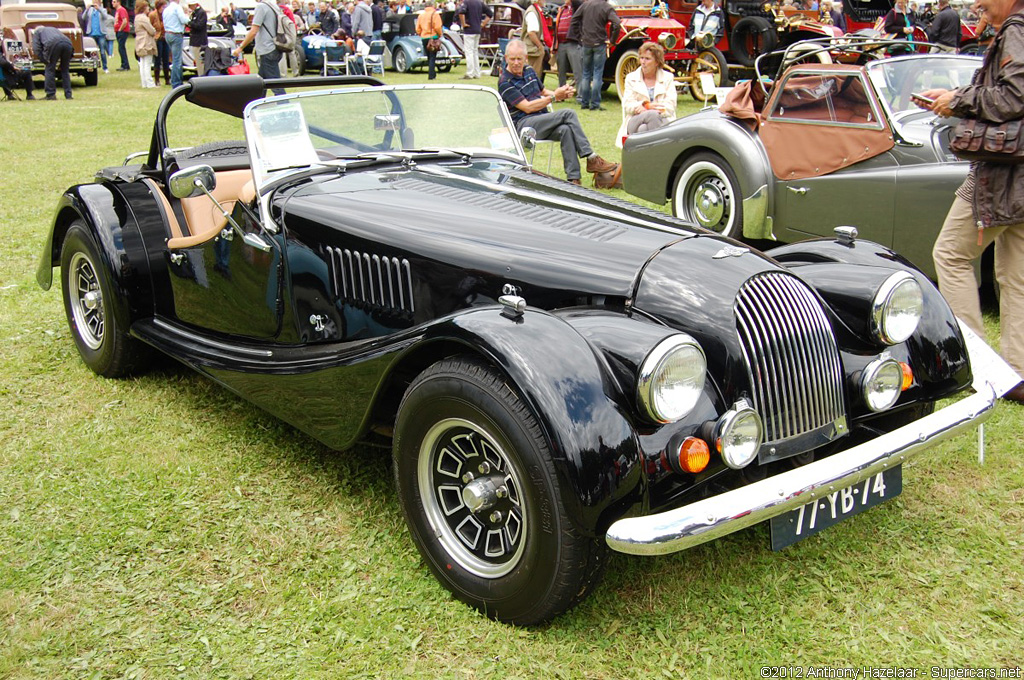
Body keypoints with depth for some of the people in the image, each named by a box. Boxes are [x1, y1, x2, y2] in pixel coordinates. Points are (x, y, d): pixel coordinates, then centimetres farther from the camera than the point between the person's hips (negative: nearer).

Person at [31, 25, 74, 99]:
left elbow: (36, 49, 14)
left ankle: (50, 95, 5)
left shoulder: (37, 32, 30)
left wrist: (46, 61, 15)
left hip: (53, 44, -4)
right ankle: (68, 95, 12)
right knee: (65, 70, 15)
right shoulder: (54, 29, 43)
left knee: (50, 70, 6)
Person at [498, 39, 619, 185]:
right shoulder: (505, 83, -7)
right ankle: (592, 159, -22)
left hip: (542, 121, 6)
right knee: (568, 113, -25)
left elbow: (543, 92, 28)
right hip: (523, 125, -6)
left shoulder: (529, 71, 16)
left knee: (565, 129, -30)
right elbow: (527, 107, -13)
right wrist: (554, 97, -12)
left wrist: (563, 94, 7)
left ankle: (573, 178, -35)